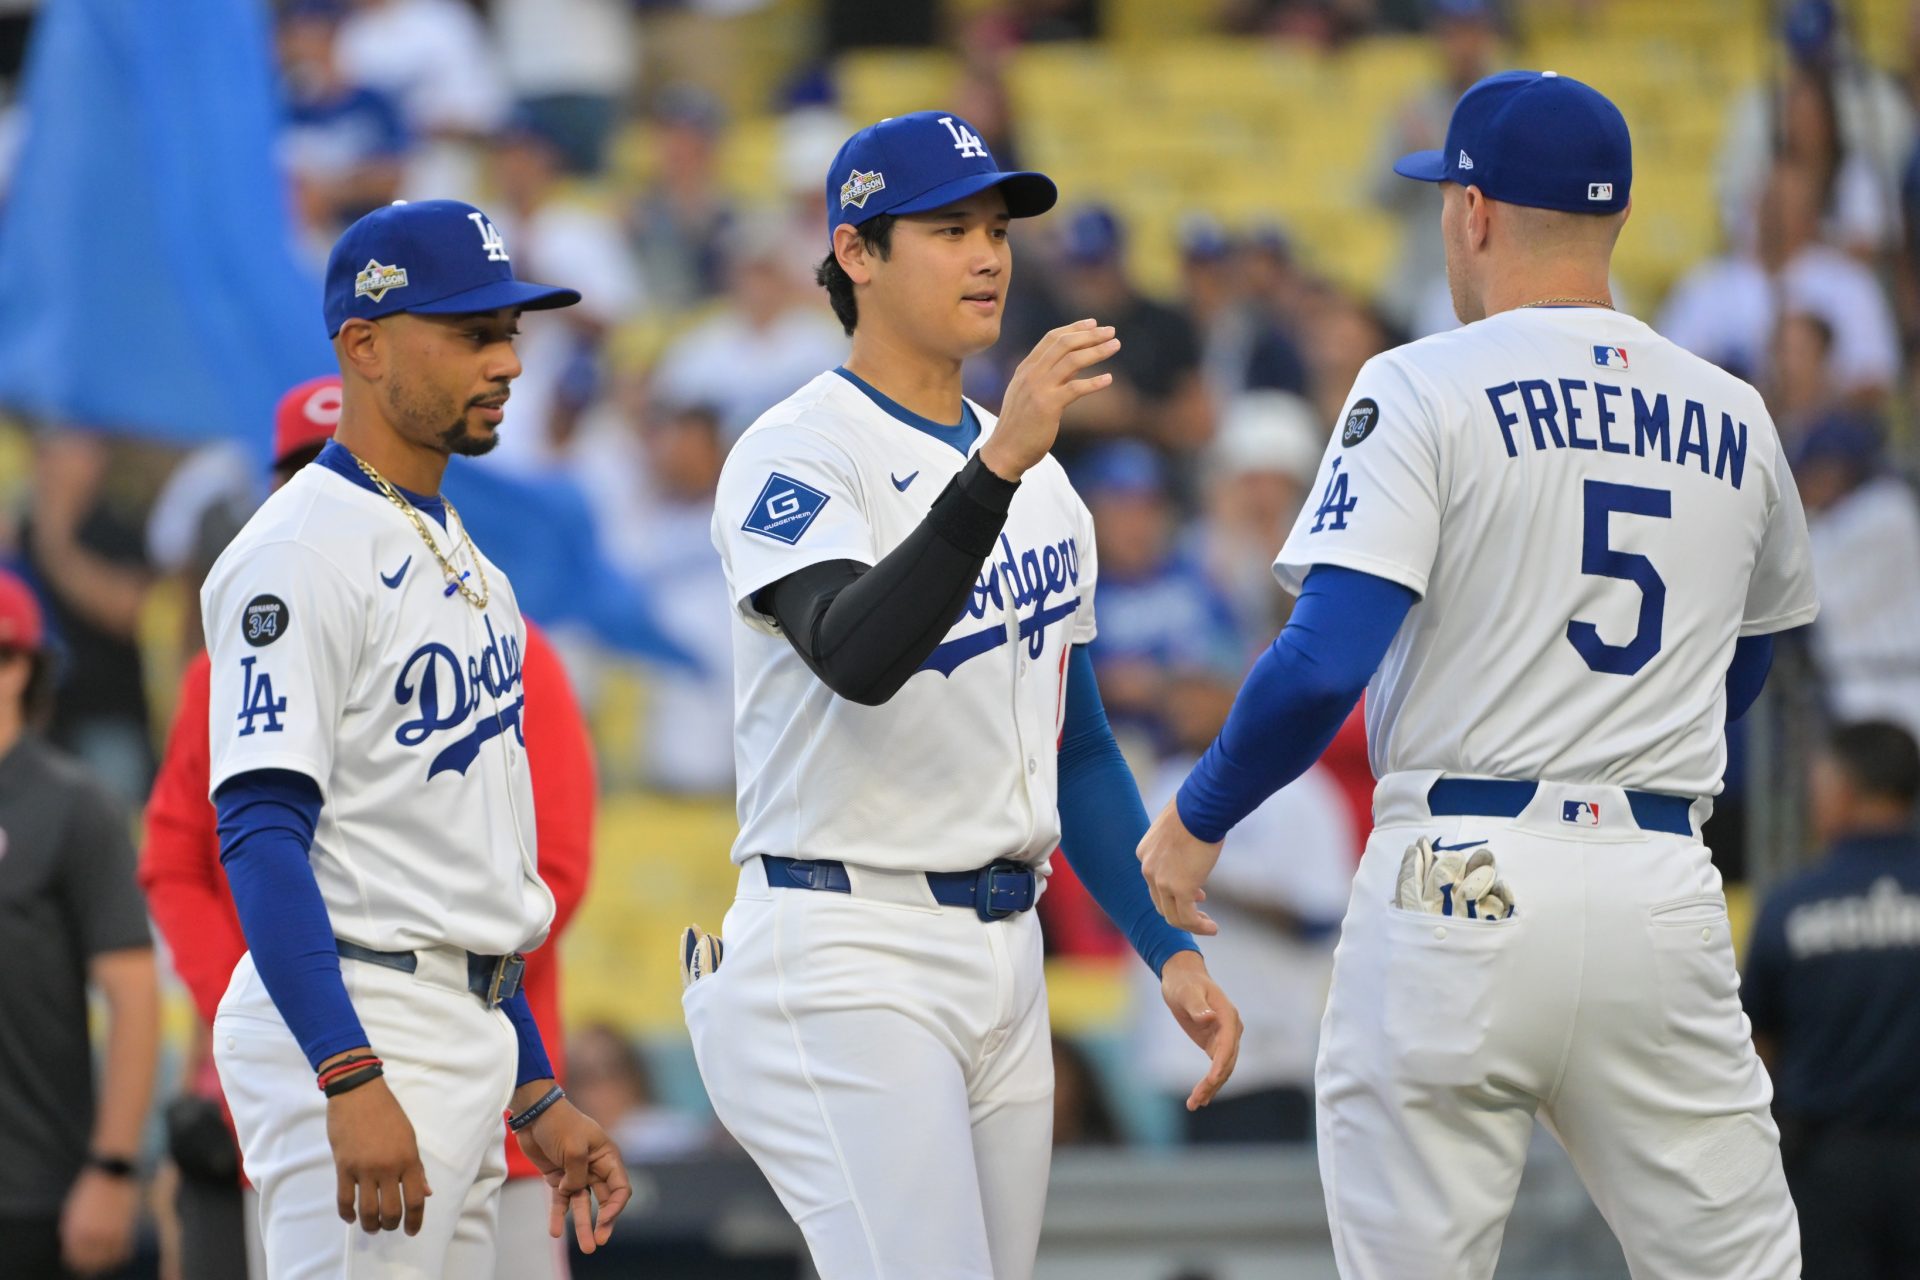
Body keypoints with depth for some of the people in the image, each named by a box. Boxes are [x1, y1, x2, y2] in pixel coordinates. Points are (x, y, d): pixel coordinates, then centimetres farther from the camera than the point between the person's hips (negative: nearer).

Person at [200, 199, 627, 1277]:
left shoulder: (465, 564, 18)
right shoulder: (301, 554, -12)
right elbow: (261, 835, -20)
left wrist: (538, 1094, 20)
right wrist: (350, 1083, -29)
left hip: (473, 1029, 10)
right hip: (350, 1026, -10)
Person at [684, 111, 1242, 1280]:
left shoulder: (1040, 477, 16)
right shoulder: (796, 456, -9)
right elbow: (856, 658, -29)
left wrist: (1171, 948, 11)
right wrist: (996, 466, -39)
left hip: (1004, 962, 8)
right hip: (846, 961, -8)